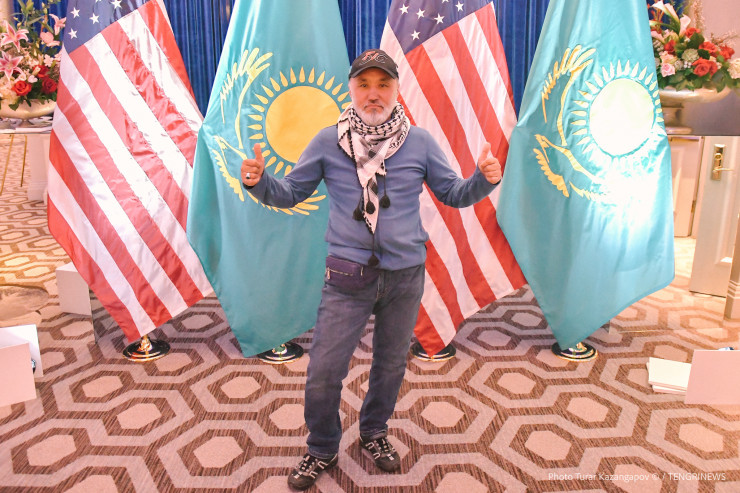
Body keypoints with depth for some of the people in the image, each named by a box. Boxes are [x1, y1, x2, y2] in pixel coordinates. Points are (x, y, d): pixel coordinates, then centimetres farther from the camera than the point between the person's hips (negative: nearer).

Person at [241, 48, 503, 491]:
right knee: (323, 373, 0)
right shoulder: (329, 141, 0)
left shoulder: (419, 142, 2)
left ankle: (375, 433, 46)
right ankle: (322, 451, 29)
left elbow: (453, 194, 7)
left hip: (406, 276, 2)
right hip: (348, 277, -1)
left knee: (391, 364, 18)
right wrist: (259, 182, -13)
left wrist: (484, 179, -12)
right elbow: (291, 193, 7)